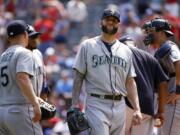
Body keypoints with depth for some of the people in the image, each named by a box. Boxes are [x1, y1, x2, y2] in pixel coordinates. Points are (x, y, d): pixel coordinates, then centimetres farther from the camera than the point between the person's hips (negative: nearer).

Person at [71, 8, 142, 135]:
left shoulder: (126, 51, 15)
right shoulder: (88, 46, 5)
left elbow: (130, 82, 14)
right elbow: (78, 77, 3)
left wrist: (137, 109, 5)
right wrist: (75, 104, -7)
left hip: (119, 105, 4)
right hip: (96, 105, -4)